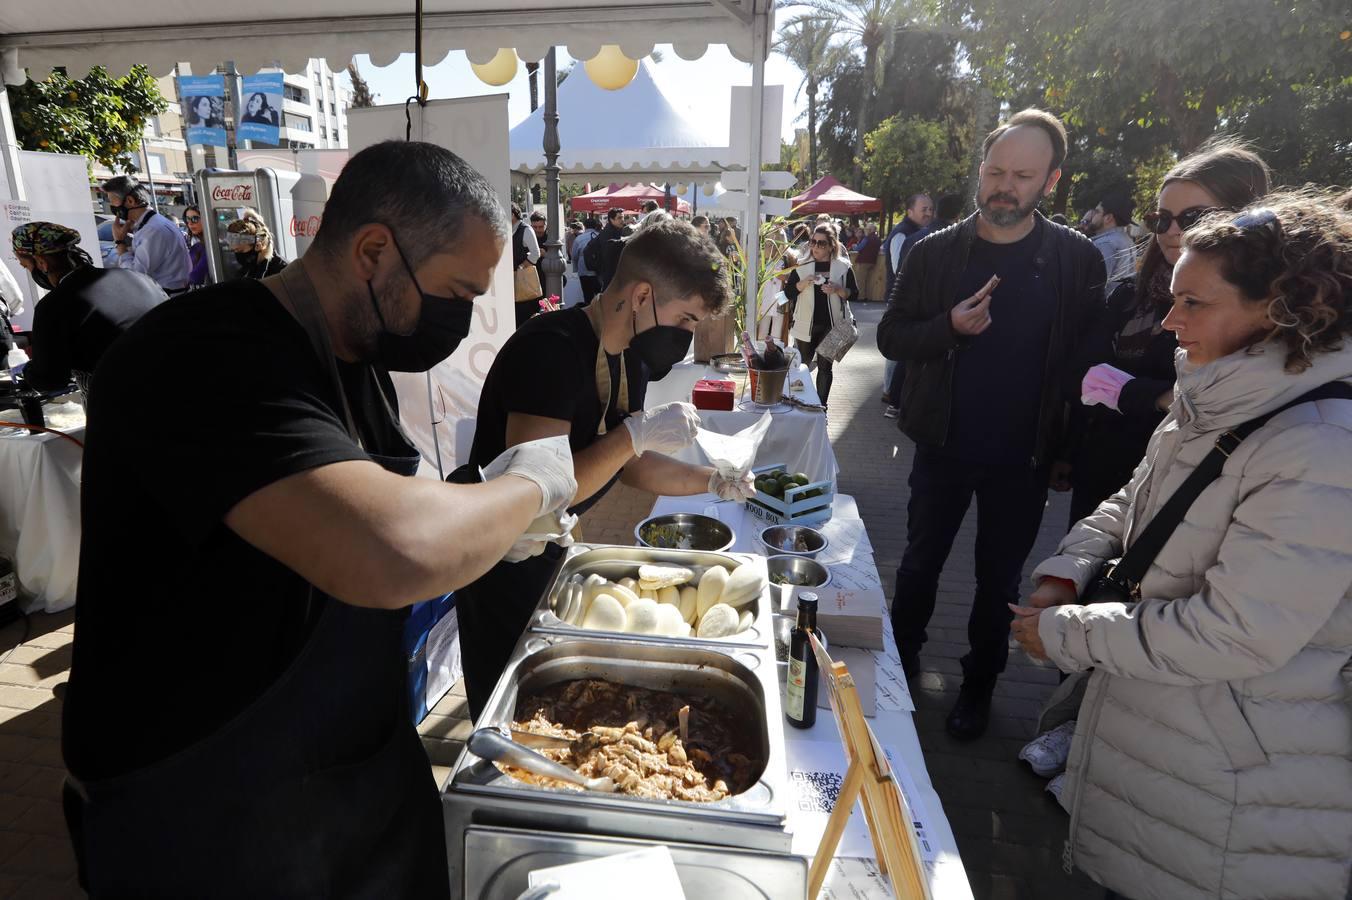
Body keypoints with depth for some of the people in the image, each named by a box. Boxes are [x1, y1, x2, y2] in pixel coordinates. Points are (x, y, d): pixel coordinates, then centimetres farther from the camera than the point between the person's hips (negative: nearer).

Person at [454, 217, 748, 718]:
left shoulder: (629, 357, -1)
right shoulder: (551, 349, -30)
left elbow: (626, 463, 8)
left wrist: (711, 481, -4)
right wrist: (637, 432, -35)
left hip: (550, 546, 8)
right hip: (500, 556, -8)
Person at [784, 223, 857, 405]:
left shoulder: (843, 267, -1)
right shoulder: (803, 265, 2)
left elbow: (854, 294, 1)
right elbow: (788, 292, 1)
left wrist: (838, 290, -17)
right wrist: (804, 282, -16)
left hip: (831, 325, -1)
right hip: (806, 325, 1)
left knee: (825, 367, 6)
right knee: (802, 366, 10)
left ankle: (821, 405, 14)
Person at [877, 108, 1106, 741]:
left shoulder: (1078, 260, -5)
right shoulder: (936, 253, -3)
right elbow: (890, 338, -2)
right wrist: (951, 326, -21)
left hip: (1025, 457, 0)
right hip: (944, 446, 1)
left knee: (999, 577, 14)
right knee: (921, 561, 16)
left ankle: (979, 684, 35)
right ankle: (902, 653, 40)